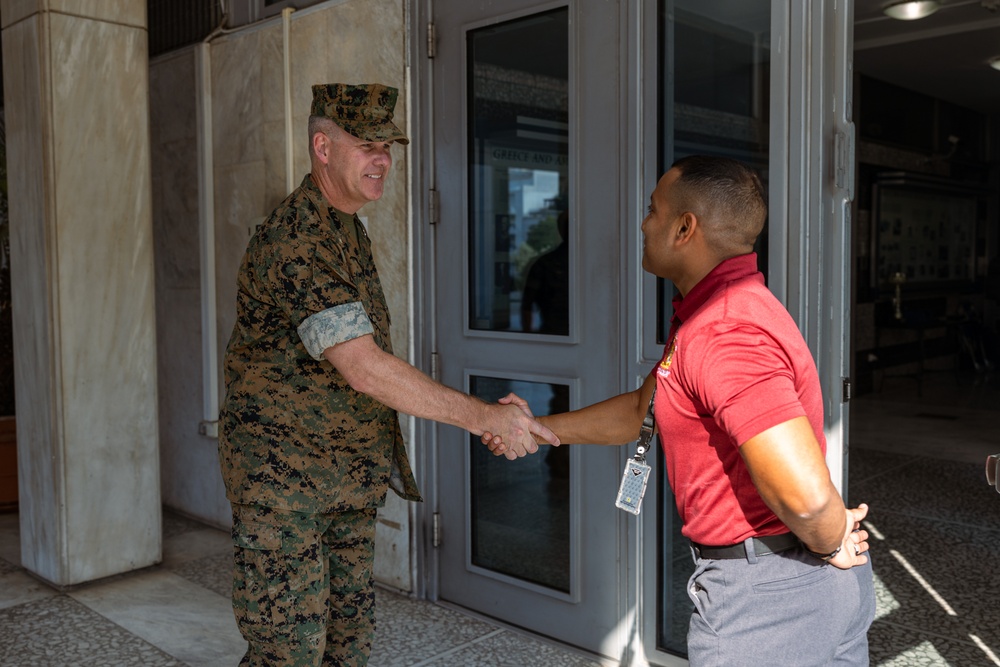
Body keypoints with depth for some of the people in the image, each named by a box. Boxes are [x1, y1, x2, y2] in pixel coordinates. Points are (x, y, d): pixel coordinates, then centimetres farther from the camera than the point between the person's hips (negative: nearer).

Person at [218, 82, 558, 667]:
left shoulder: (350, 228, 11)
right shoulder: (297, 239, -21)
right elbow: (363, 368, -30)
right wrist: (484, 416, -30)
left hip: (350, 479, 9)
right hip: (283, 473, -9)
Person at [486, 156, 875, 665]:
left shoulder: (724, 332, -26)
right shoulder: (719, 309, 9)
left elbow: (805, 494, -34)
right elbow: (644, 408, 18)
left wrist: (831, 545, -13)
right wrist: (539, 429, 17)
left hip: (760, 594, -10)